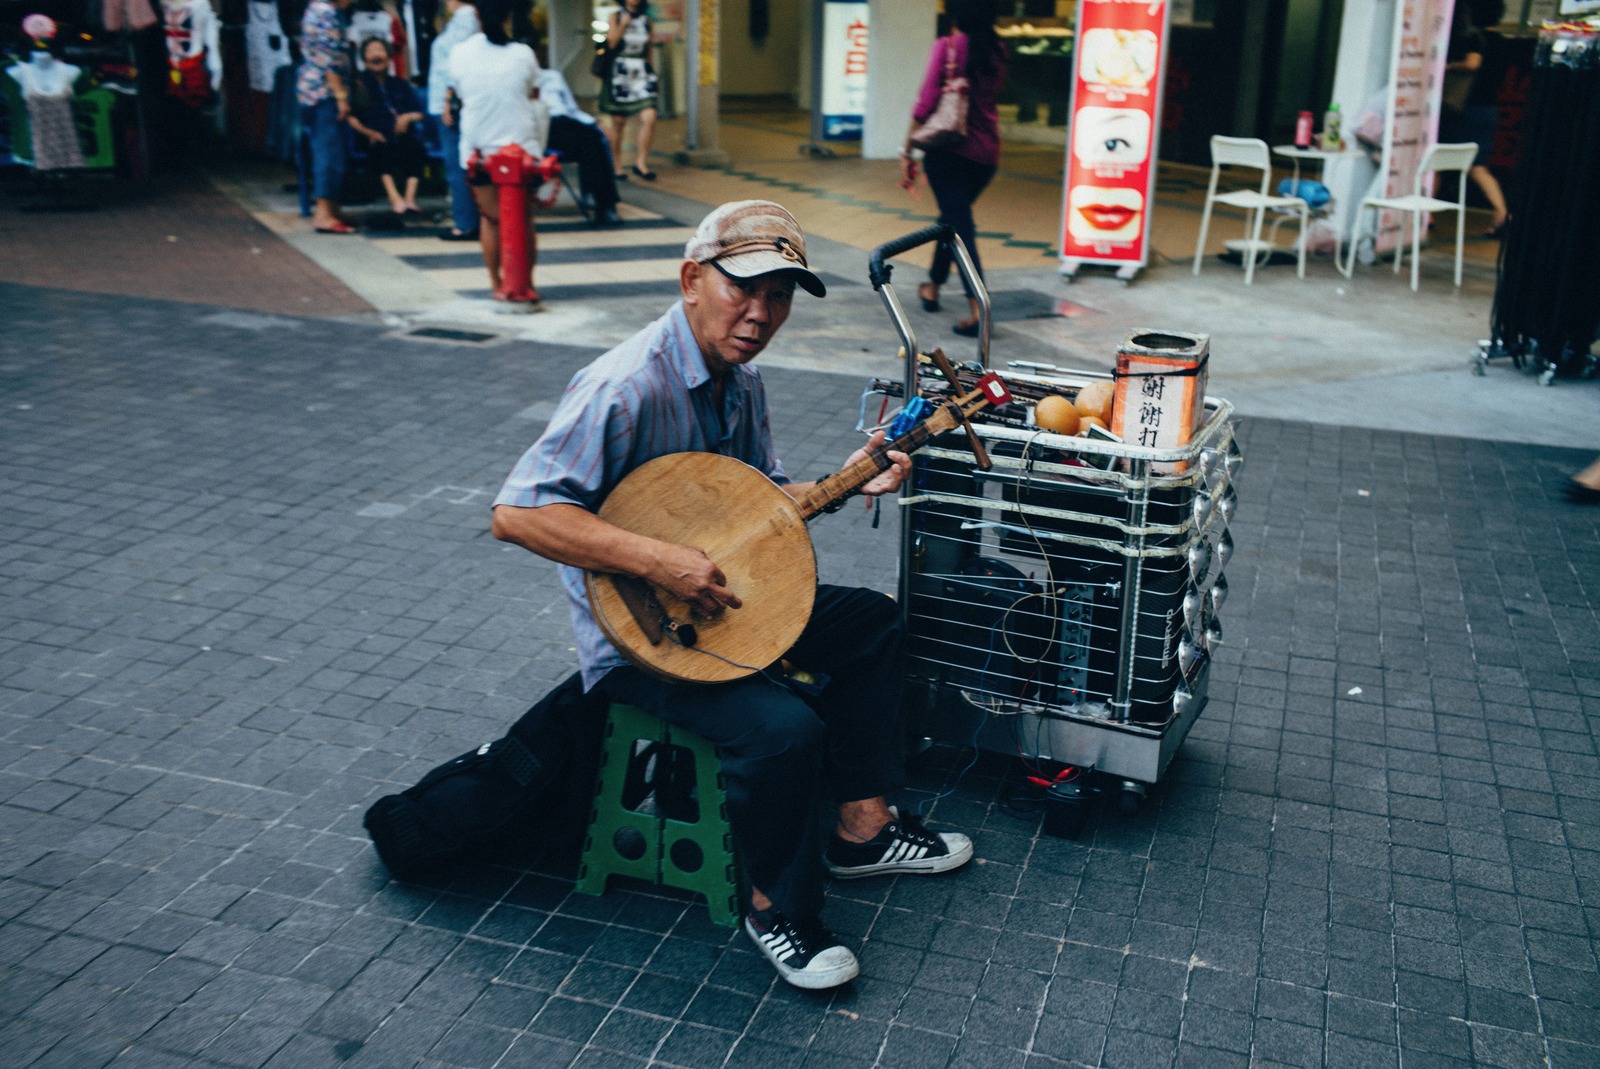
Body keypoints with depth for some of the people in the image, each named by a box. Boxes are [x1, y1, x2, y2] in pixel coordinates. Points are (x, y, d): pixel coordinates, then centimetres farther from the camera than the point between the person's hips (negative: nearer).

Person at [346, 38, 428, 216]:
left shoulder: (400, 84, 26)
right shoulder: (359, 83, 15)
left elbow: (420, 114, 19)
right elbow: (351, 117, 3)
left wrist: (408, 117, -2)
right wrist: (368, 132, -12)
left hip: (401, 135, 2)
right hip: (375, 139, -2)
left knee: (414, 148, -32)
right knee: (381, 149, -37)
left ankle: (410, 197, -42)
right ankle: (395, 198, -47)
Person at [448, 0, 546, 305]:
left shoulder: (460, 53, -4)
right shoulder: (522, 54, -6)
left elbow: (461, 96, 9)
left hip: (478, 148, 1)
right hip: (521, 146, -1)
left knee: (489, 217, 12)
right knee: (525, 218, 10)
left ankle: (498, 285, 14)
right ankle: (527, 284, 12)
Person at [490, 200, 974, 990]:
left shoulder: (740, 381, 4)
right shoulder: (625, 388, -25)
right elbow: (516, 513, -30)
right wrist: (656, 561, -35)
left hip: (721, 599, 10)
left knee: (875, 622, 13)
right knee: (786, 729, -29)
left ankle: (861, 827, 20)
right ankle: (777, 905, -2)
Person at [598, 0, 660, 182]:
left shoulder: (645, 20, 10)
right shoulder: (616, 16, 3)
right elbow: (612, 41, -11)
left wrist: (652, 75, 20)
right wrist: (623, 23, -13)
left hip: (642, 74, 2)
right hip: (620, 74, -2)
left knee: (649, 118, -15)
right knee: (618, 124, 4)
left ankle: (640, 162, -3)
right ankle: (616, 165, 17)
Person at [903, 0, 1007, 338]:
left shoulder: (947, 46, -9)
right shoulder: (997, 51, 6)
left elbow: (927, 101, -13)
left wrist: (907, 151, -9)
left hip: (950, 149, -6)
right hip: (987, 152, 6)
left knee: (960, 225, -6)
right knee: (954, 216, 23)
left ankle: (979, 309, -17)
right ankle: (932, 287, 38)